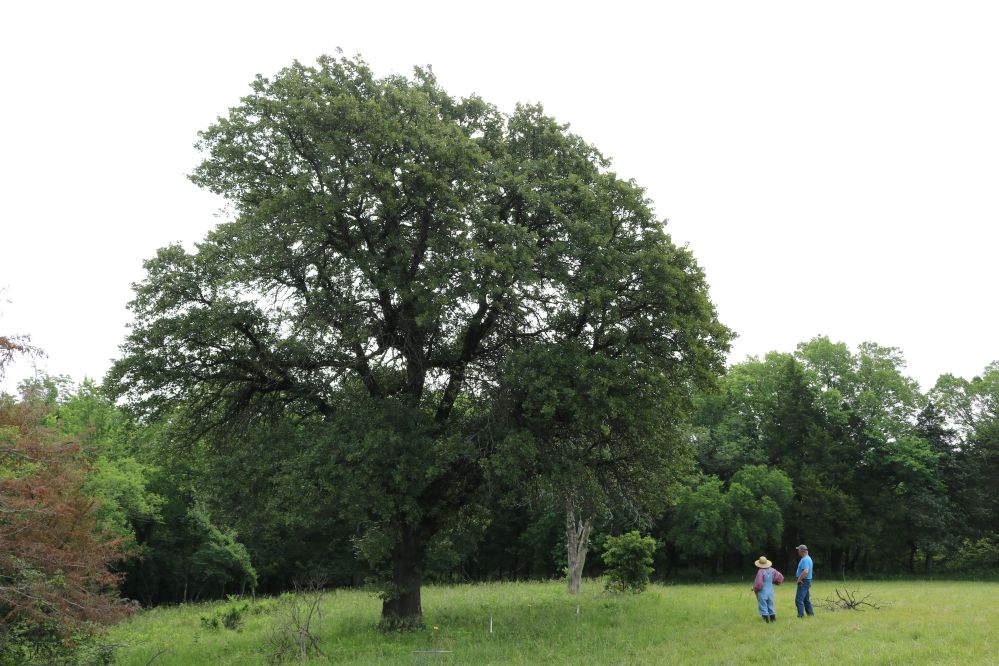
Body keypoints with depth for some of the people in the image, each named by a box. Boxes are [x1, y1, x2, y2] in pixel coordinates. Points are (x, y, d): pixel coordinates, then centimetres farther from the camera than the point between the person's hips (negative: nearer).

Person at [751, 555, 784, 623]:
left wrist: (754, 589, -7)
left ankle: (766, 619, 3)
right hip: (770, 591, 6)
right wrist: (774, 582, 15)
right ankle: (773, 618, 20)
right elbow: (780, 577, 1)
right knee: (770, 605, 18)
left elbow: (758, 583, -26)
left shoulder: (760, 572, -22)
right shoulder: (772, 570, -2)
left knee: (763, 606, 4)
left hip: (762, 592, -6)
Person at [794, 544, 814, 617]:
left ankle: (801, 614, -11)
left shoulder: (804, 560, -18)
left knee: (798, 599, -10)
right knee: (806, 599, 16)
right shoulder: (808, 558, 16)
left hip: (803, 581, -11)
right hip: (807, 581, 11)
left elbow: (805, 571, -30)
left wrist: (799, 579, -19)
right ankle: (810, 613, 20)